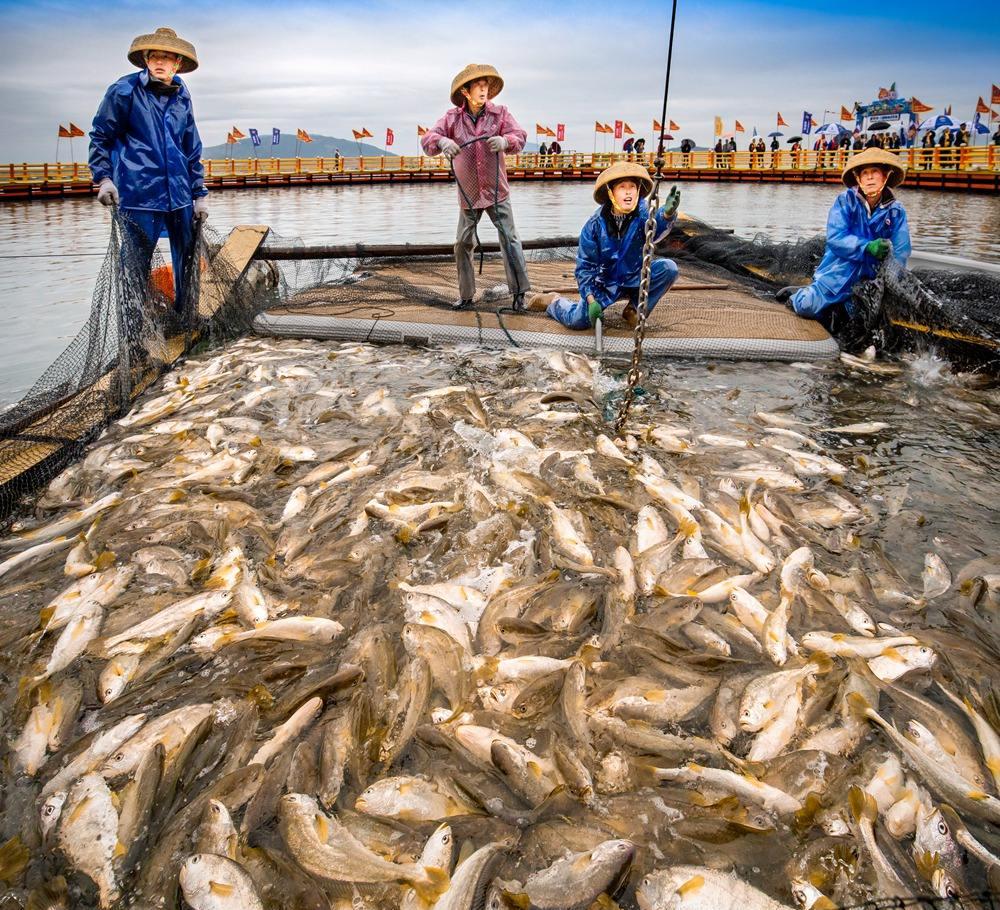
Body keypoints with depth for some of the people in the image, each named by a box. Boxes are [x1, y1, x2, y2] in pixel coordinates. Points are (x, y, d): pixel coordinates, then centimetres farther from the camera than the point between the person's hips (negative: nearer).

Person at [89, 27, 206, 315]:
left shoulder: (182, 96, 12)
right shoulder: (124, 91, -2)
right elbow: (100, 136, 4)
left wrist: (199, 193, 15)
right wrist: (103, 178, -6)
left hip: (180, 195, 5)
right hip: (139, 195, -5)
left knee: (188, 261, 11)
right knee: (137, 267, -3)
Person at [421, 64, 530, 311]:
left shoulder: (500, 113, -2)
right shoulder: (452, 117, -1)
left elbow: (520, 137, -12)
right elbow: (427, 139, -10)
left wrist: (505, 141, -36)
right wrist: (442, 142, -35)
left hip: (496, 191, -1)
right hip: (468, 193, 2)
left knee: (509, 239, -7)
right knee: (462, 243, 6)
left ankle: (520, 291, 0)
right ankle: (466, 295, 18)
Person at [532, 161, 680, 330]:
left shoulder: (642, 211, -18)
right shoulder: (595, 224, -18)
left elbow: (654, 228, -42)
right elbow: (585, 264, -13)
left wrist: (667, 213, -65)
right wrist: (591, 299, -23)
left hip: (634, 278, 2)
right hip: (604, 282, -2)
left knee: (668, 268, -22)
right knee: (578, 321, -18)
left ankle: (635, 308, 0)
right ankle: (554, 302, 19)